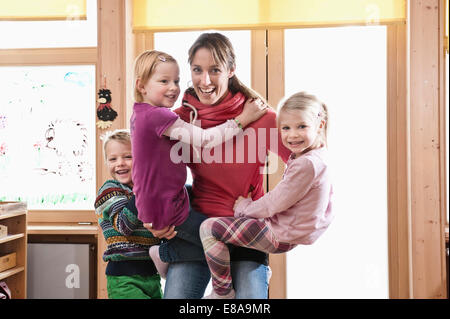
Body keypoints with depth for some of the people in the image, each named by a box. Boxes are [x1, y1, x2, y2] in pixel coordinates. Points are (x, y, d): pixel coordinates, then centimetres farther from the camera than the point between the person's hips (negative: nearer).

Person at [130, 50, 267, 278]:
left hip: (151, 200, 10)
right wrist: (243, 119, -18)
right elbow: (204, 140, -25)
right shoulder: (158, 116, -25)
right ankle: (165, 252, 7)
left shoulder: (140, 113, 5)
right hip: (166, 208, -10)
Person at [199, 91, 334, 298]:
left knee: (208, 228, -9)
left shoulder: (307, 164, -27)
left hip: (281, 236, -11)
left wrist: (244, 206, -7)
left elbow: (276, 203, -23)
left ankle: (223, 293, 0)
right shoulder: (316, 157, 5)